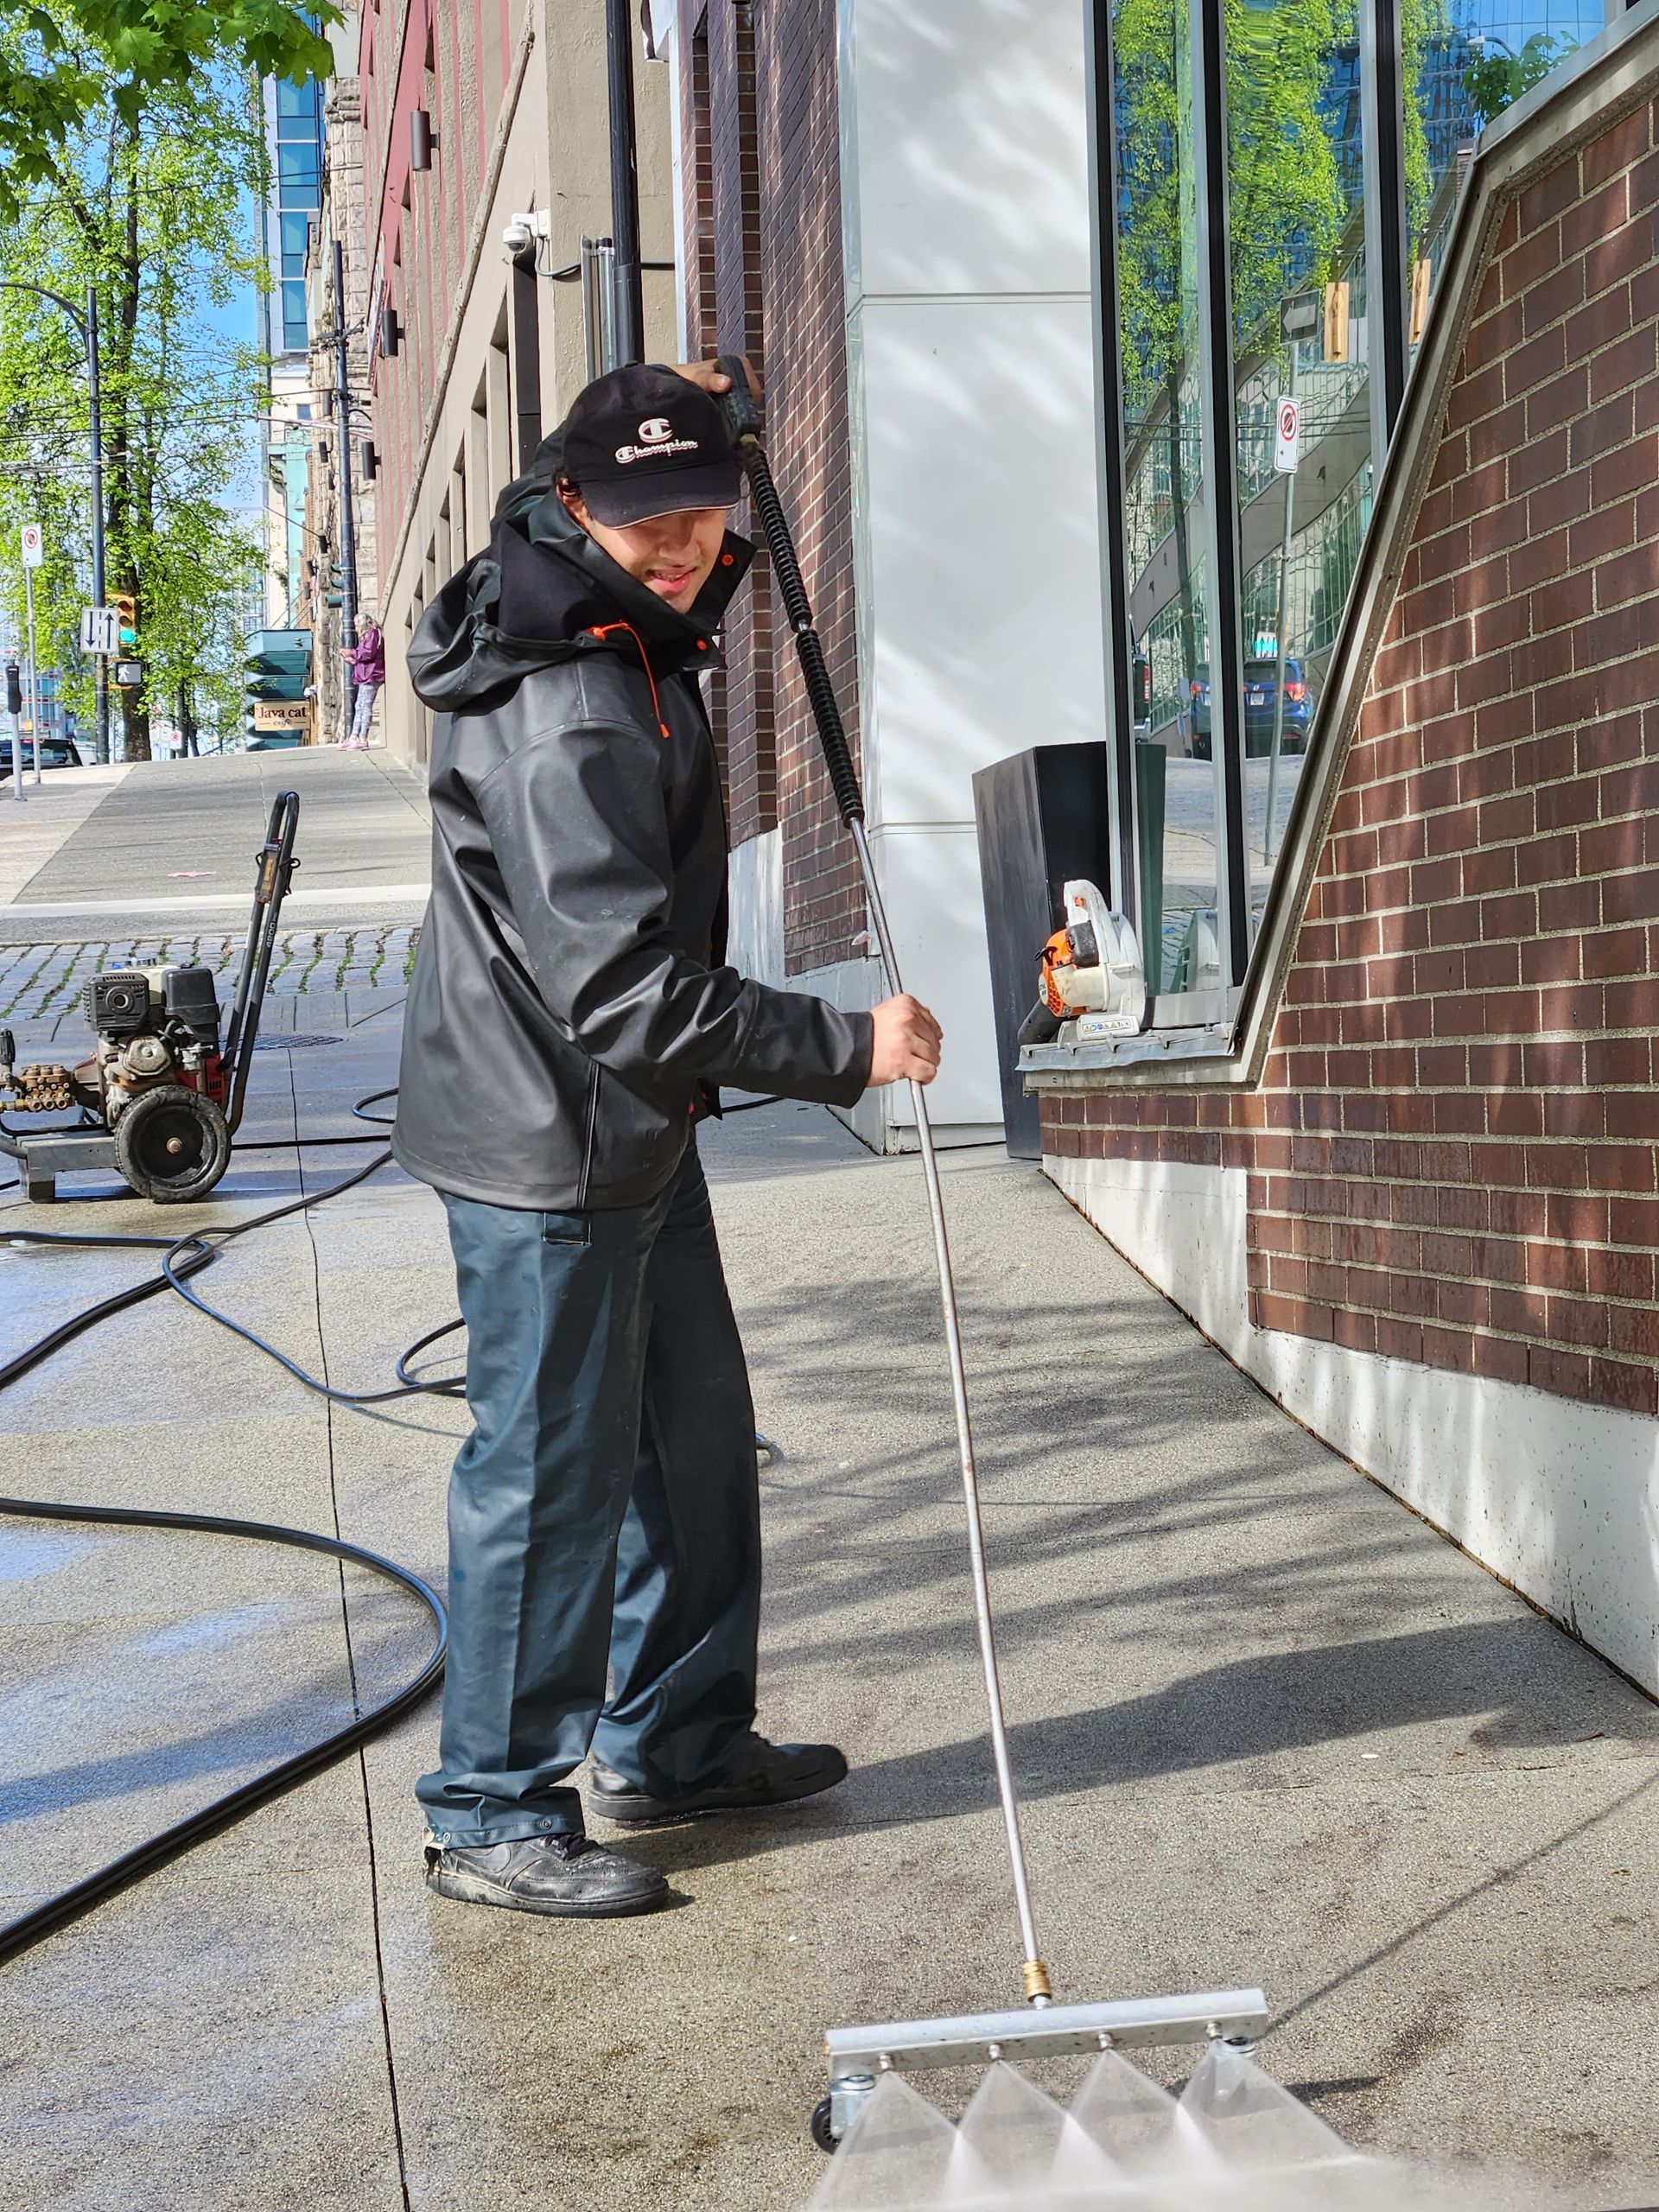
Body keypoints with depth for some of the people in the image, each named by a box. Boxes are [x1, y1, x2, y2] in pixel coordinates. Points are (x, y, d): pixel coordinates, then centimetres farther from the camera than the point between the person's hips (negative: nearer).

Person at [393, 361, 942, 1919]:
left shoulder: (633, 635, 5)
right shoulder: (566, 718, -27)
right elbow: (626, 992, -31)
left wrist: (669, 422, 20)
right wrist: (846, 1049, -25)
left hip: (633, 1135, 10)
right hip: (545, 1145, -10)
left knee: (691, 1434, 19)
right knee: (551, 1472, -1)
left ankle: (676, 1740, 34)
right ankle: (494, 1817, 12)